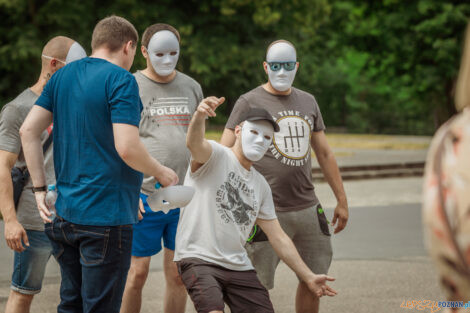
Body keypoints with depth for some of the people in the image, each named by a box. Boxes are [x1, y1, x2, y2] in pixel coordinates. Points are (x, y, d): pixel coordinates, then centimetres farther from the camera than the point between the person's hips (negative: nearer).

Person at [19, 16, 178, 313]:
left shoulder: (62, 76, 10)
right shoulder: (121, 80, -12)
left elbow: (28, 130, 8)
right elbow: (127, 148, -21)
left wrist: (40, 188, 10)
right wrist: (162, 173, -3)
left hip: (66, 212, 7)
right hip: (106, 217, -7)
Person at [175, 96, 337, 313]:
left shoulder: (261, 185, 17)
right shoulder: (216, 155, -3)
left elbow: (278, 237, 20)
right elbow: (194, 144, -28)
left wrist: (308, 277, 15)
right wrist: (199, 116, -51)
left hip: (238, 266, 7)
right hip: (198, 258, -7)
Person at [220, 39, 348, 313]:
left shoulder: (308, 102, 14)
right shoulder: (249, 102, -2)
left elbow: (324, 152, 20)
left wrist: (342, 200, 18)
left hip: (307, 208, 5)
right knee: (257, 286, -6)